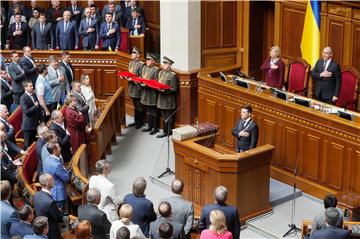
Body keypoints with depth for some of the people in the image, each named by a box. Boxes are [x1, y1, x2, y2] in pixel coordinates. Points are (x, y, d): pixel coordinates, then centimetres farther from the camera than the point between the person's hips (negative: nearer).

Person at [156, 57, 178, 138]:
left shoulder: (172, 75, -15)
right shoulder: (160, 72, 9)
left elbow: (174, 89, -15)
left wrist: (165, 90, -25)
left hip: (169, 100, -7)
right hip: (161, 98, 7)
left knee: (169, 118, 3)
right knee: (164, 117, 16)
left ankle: (170, 133, 12)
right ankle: (165, 132, 25)